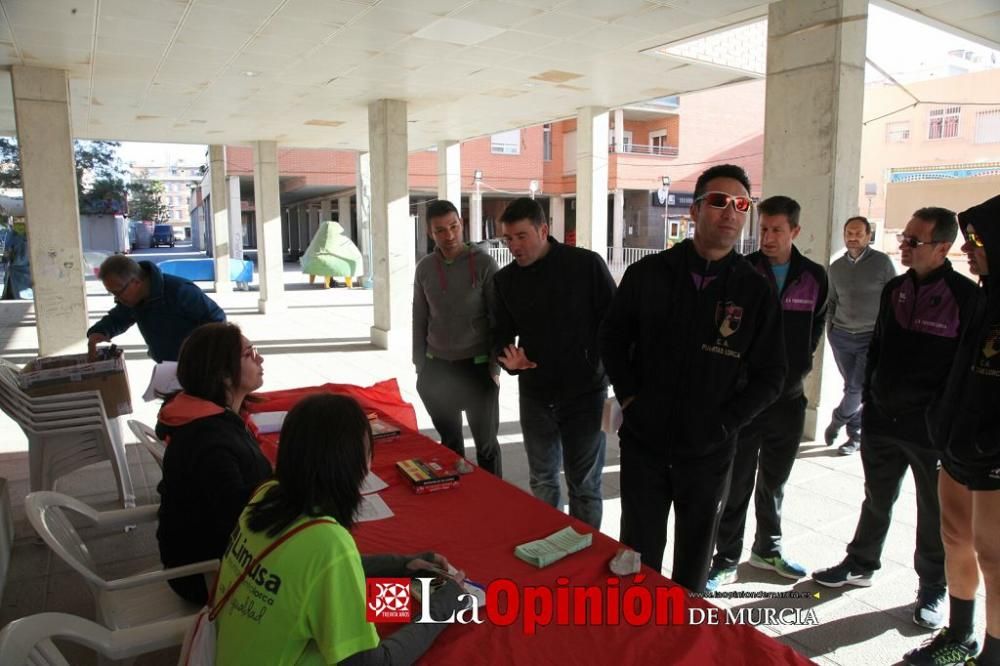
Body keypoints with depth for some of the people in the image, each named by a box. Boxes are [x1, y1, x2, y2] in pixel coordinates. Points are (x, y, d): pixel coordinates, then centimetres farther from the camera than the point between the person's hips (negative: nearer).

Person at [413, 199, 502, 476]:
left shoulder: (483, 263, -9)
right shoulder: (424, 268, 2)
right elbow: (419, 320, 10)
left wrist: (495, 367, -9)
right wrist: (420, 366, 8)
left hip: (477, 366, -3)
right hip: (437, 367, 4)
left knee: (486, 443, 6)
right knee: (449, 440, 14)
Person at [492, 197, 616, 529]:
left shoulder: (587, 265, -10)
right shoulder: (505, 279, 3)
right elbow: (502, 332, 11)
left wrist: (609, 372, -9)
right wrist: (508, 357, -11)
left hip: (585, 392, -4)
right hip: (535, 393, 4)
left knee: (584, 485, 7)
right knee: (542, 480, 16)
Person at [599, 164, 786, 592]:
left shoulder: (756, 291, -3)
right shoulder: (647, 274, -2)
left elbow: (769, 376, 0)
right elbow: (613, 339, 7)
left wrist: (723, 424, -9)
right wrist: (629, 399, -4)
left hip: (709, 452, 0)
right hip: (643, 443, 0)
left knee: (694, 558, 17)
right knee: (639, 555, 12)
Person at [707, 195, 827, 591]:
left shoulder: (814, 277, 2)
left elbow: (816, 326, 14)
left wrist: (797, 368, 8)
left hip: (789, 398, 4)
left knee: (774, 482, 18)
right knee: (737, 484, 3)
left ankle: (767, 549, 35)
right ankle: (727, 560, 16)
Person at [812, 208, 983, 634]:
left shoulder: (966, 297, -11)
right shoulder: (895, 289, 5)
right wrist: (870, 401, 10)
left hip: (932, 429, -5)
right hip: (883, 421, 5)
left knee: (934, 513, 11)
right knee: (877, 499, 19)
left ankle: (932, 589, 29)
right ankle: (861, 565, 36)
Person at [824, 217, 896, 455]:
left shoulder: (882, 262, -4)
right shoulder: (836, 267, 7)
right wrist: (830, 326, 10)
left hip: (872, 337, -3)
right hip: (841, 336, 3)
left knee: (858, 388, -6)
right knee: (851, 386, 8)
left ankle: (837, 421, 17)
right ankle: (856, 435, 20)